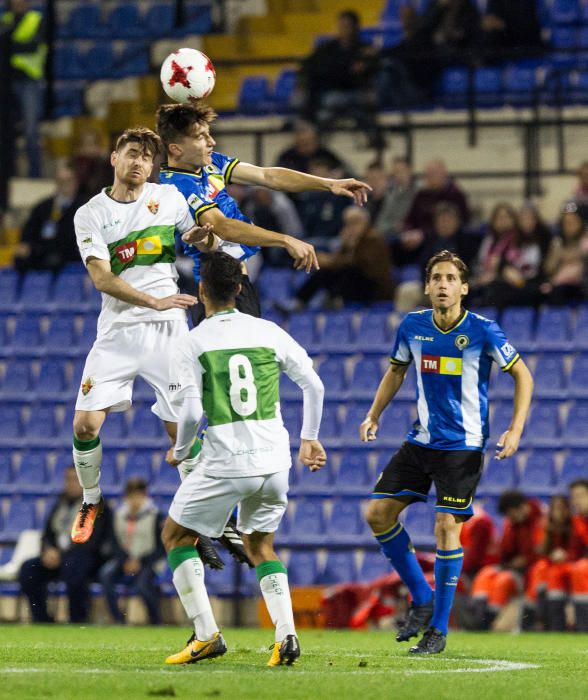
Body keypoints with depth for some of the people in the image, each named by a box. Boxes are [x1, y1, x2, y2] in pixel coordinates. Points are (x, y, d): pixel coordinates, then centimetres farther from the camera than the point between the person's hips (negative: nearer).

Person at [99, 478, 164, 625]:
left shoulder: (155, 516, -4)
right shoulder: (120, 514, 8)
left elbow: (161, 548, -4)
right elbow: (116, 544, 9)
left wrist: (140, 561, -14)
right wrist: (125, 560, -9)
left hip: (147, 561, -4)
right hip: (124, 559, 4)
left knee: (143, 583, -34)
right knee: (106, 574, -27)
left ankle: (155, 621, -11)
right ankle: (117, 618, -23)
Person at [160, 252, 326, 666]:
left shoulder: (193, 344, -4)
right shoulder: (269, 332, 6)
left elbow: (191, 412, -11)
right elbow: (314, 385, 8)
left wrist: (179, 453, 7)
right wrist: (310, 438, 20)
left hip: (225, 463, -4)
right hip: (274, 459, 4)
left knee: (176, 536, 15)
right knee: (260, 545, 22)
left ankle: (206, 635, 5)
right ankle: (286, 635, 2)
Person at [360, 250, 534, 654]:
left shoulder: (483, 331, -13)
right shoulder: (413, 326, 0)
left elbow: (522, 376, -4)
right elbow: (396, 370, 18)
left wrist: (515, 430, -13)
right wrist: (373, 416, 9)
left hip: (463, 446, -5)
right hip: (421, 440, 5)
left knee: (447, 527, -11)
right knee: (378, 513, 0)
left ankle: (438, 629, -1)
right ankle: (422, 598, 15)